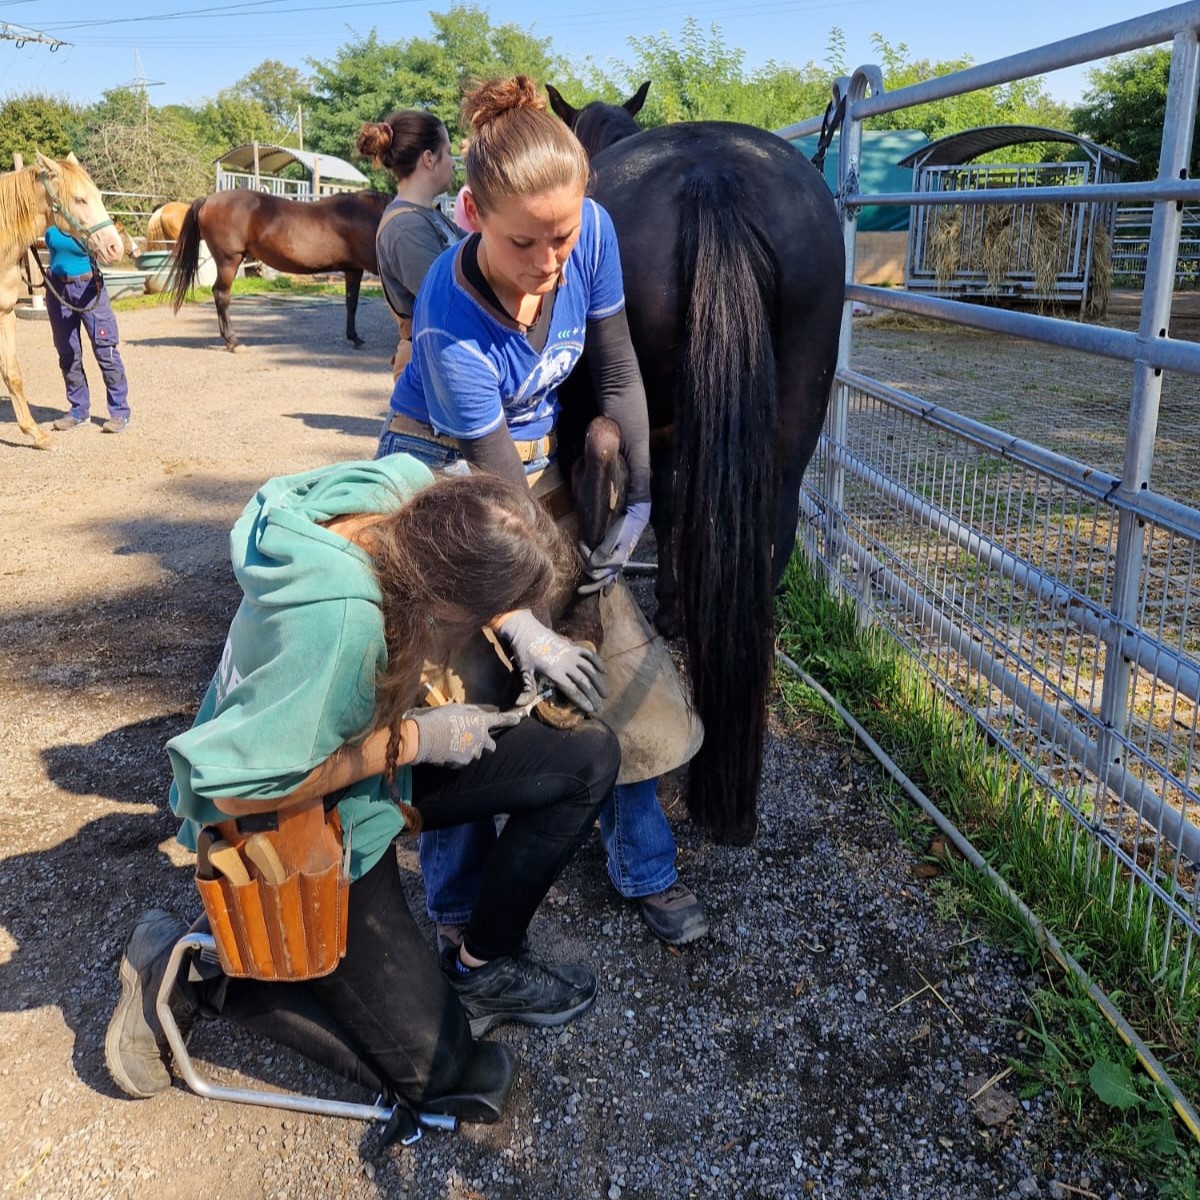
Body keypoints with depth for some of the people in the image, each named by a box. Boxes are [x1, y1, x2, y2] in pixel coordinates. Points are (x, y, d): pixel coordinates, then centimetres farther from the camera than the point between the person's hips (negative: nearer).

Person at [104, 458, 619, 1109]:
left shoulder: (401, 483, -21)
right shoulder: (338, 624, -42)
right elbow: (237, 788, -34)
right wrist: (415, 739, -27)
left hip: (370, 746, 8)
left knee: (590, 756, -1)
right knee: (428, 1064, 1)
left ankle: (485, 966, 13)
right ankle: (185, 971, 11)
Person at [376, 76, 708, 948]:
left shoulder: (593, 231, -21)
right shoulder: (451, 325, -33)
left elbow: (618, 376, -7)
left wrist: (640, 499, -10)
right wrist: (523, 627, -22)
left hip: (542, 458, 5)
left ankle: (646, 868, 22)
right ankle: (459, 912, 15)